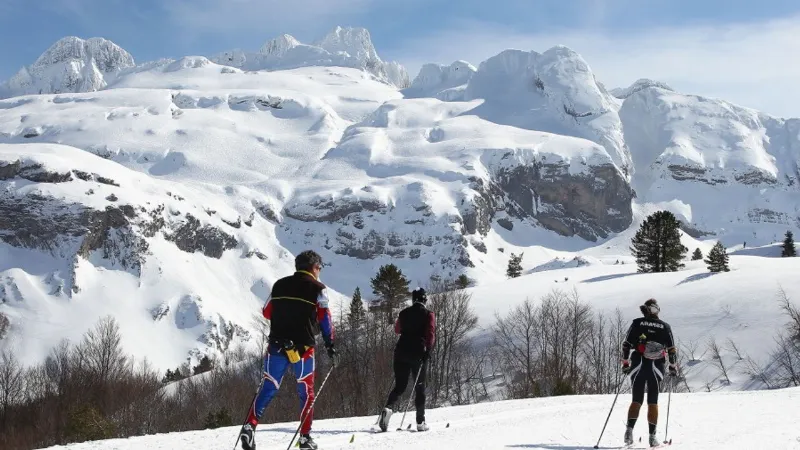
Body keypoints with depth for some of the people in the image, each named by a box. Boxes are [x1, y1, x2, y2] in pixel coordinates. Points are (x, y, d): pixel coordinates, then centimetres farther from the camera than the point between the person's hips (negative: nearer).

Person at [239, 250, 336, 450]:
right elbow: (325, 317, -5)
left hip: (277, 345, 3)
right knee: (306, 391, 9)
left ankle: (249, 426, -10)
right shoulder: (317, 288, -1)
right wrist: (329, 343, 1)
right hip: (303, 347, -3)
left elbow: (267, 312, 17)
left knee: (268, 387, 7)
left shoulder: (279, 285, 11)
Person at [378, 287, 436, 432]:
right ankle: (420, 422, 6)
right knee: (420, 387, 8)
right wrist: (428, 350, -17)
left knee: (399, 386, 7)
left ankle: (388, 408, -21)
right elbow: (431, 334, -15)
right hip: (418, 353, -3)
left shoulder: (404, 313, 9)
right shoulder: (428, 314, -1)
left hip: (402, 351, 3)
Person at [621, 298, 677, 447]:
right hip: (656, 368, 0)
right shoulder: (665, 327, 5)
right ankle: (652, 436, 1)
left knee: (636, 400, 7)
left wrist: (625, 363, 9)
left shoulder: (637, 323, 3)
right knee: (653, 402, 7)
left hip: (638, 366, 0)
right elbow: (671, 349, 4)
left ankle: (629, 429, -14)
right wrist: (673, 367, 15)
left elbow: (626, 344, 0)